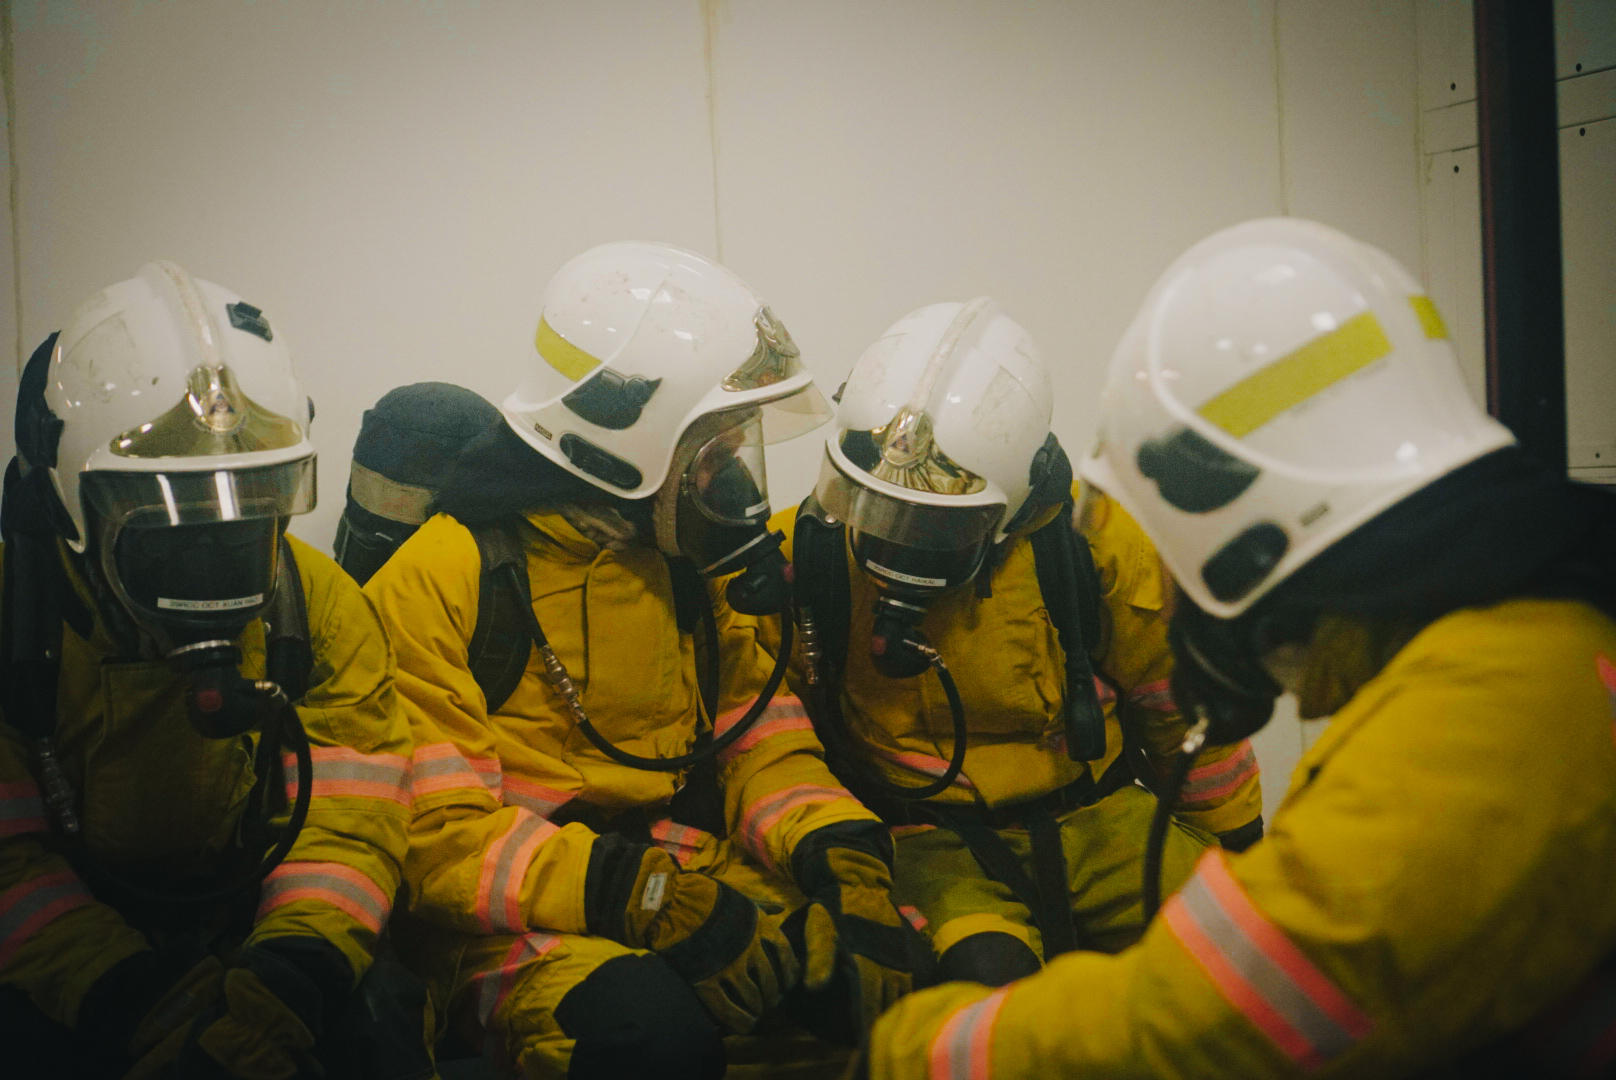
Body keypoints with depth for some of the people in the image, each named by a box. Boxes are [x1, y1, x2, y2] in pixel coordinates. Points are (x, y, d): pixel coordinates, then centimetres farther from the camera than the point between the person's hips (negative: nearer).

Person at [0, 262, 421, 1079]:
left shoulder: (320, 605, -2)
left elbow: (346, 826, -9)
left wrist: (291, 969, -29)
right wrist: (132, 998, -29)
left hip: (253, 940, 2)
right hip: (67, 972, -1)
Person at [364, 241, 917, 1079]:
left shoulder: (687, 562, 8)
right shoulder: (444, 579, -11)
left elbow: (758, 735, 12)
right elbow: (437, 835, -16)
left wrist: (839, 850, -10)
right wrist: (651, 900, -28)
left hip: (687, 875, 6)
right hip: (514, 919, -5)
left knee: (868, 964, -18)